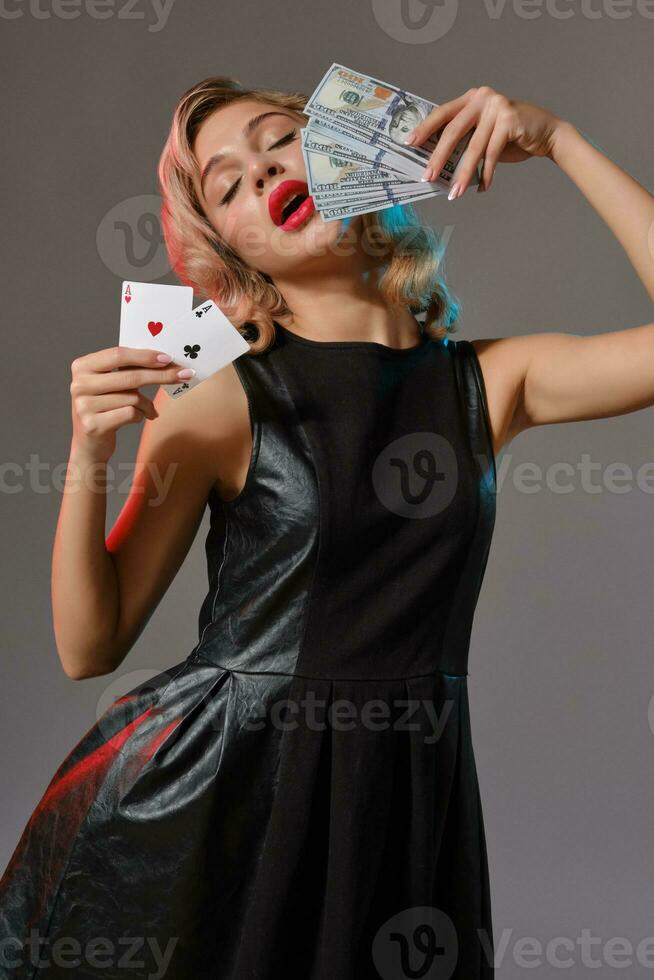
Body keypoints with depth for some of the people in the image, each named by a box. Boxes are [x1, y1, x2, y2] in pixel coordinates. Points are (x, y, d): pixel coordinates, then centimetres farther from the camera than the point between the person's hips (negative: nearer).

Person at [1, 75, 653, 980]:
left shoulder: (490, 382, 2)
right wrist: (88, 458, -19)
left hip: (402, 798, 2)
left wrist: (557, 141, -8)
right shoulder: (217, 407, -6)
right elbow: (90, 648, -4)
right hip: (213, 787, -2)